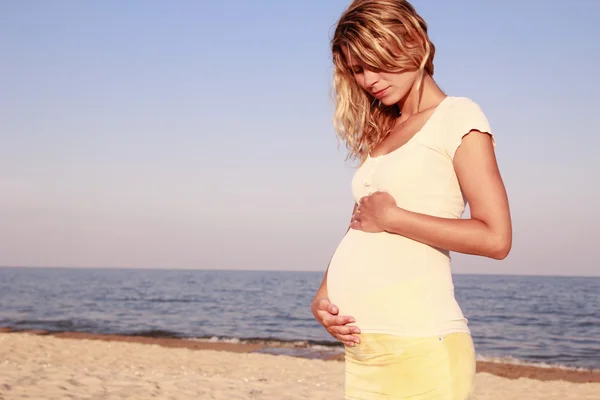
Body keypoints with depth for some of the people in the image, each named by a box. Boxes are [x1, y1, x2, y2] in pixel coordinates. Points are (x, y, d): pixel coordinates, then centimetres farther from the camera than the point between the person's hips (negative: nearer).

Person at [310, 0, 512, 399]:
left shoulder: (457, 116, -1)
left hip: (420, 347, -6)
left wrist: (391, 217, -9)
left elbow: (495, 238, -12)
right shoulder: (379, 136, 19)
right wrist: (323, 295, 1)